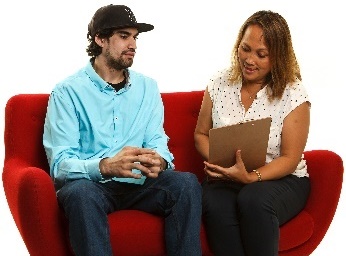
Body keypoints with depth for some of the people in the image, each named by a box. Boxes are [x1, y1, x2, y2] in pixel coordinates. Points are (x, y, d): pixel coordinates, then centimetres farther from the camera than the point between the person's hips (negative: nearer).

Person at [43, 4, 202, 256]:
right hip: (89, 182, -3)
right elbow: (60, 163, -12)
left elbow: (158, 143, 7)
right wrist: (106, 166, -32)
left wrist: (159, 160, -19)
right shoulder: (67, 92, -4)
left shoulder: (147, 87, 11)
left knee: (186, 182, -24)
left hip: (137, 182, 4)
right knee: (81, 192, -37)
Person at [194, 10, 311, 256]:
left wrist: (251, 177, -25)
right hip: (226, 179, 2)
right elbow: (201, 134, 11)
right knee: (215, 206, -34)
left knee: (253, 200, -37)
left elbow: (289, 159, -8)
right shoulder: (220, 82, 2)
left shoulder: (294, 94, -8)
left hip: (280, 179, -2)